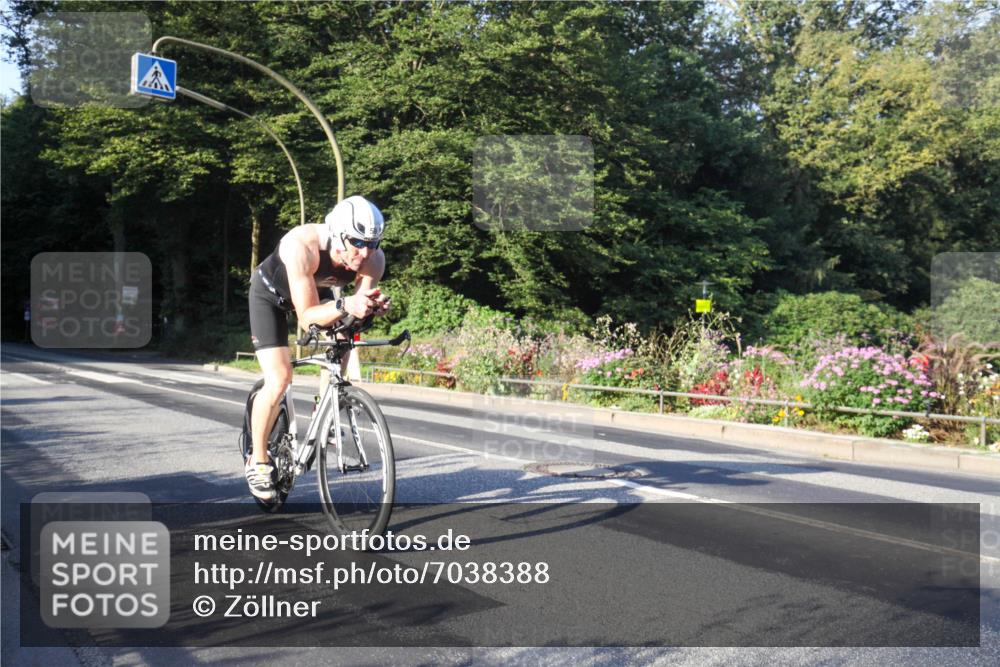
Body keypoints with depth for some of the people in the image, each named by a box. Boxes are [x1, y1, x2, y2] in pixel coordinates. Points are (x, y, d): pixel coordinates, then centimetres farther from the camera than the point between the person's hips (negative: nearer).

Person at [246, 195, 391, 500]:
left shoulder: (374, 259, -30)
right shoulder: (302, 246, -42)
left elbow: (361, 306, -25)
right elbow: (307, 317, -41)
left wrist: (374, 306, -47)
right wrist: (345, 305, -58)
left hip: (318, 291, 5)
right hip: (272, 294, -5)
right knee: (279, 380, -15)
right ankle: (258, 461, 4)